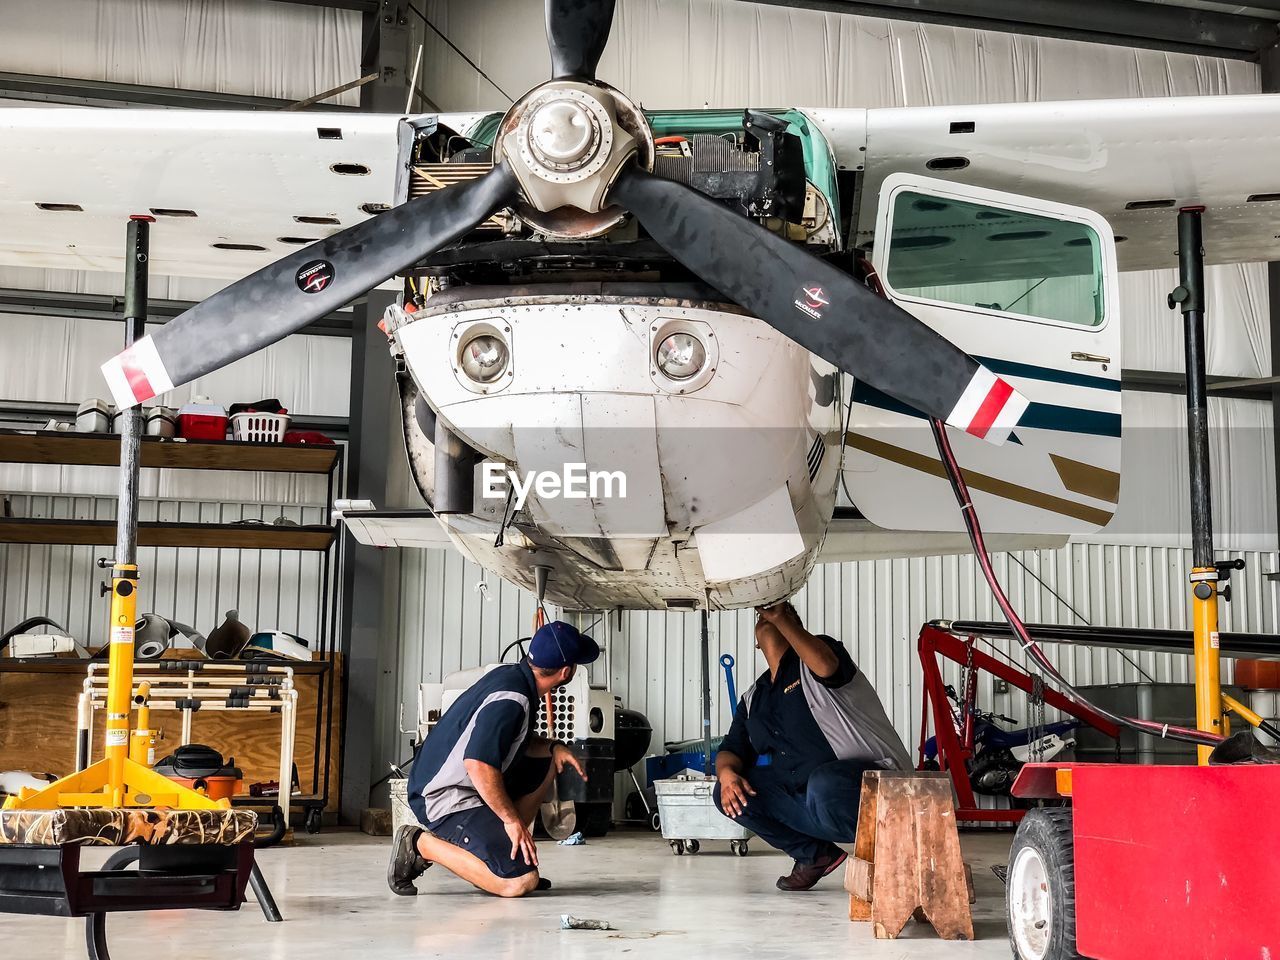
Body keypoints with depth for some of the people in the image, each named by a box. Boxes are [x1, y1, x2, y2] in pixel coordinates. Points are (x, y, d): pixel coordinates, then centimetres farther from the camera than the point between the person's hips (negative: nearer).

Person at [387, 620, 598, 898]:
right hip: (446, 799, -10)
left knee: (545, 764, 19)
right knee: (520, 882, -18)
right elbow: (478, 763, -30)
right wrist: (512, 819, -21)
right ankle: (421, 844, -8)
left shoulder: (512, 675, 7)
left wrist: (552, 747, 5)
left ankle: (505, 849, 14)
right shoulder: (511, 699, -23)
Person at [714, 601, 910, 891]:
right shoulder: (753, 698, 19)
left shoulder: (814, 657, -1)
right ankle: (815, 854, 5)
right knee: (728, 793, -7)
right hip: (803, 793, 7)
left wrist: (780, 617, -22)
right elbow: (731, 749, 12)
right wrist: (727, 774, -12)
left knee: (824, 784, -39)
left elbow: (827, 666, -26)